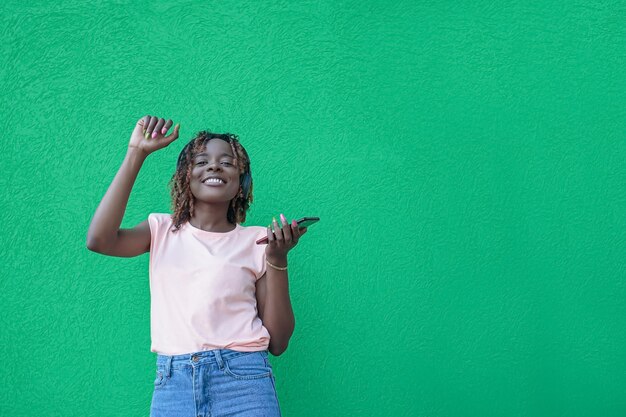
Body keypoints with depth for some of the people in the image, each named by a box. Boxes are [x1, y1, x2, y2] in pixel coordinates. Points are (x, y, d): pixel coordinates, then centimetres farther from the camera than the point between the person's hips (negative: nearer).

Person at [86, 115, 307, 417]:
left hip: (242, 380, -1)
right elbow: (99, 240, -9)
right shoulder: (162, 230, 12)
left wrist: (277, 258, -7)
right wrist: (136, 154, -7)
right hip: (171, 383, 1)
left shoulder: (255, 240, 7)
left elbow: (277, 343, 3)